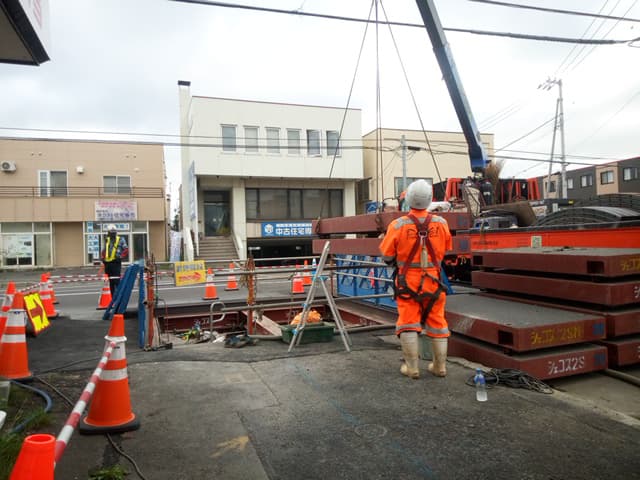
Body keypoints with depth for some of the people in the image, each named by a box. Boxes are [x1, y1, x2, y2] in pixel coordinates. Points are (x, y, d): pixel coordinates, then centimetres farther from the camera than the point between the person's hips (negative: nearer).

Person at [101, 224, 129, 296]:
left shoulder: (121, 240, 2)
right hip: (107, 263, 5)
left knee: (116, 280, -13)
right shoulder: (106, 240, 16)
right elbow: (103, 251, 26)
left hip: (116, 263, -5)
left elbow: (126, 250, -4)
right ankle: (113, 297, 16)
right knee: (110, 281, 9)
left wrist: (120, 256, -15)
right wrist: (103, 257, 11)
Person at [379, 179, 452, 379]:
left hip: (407, 282, -2)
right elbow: (447, 251, 7)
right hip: (433, 280, 3)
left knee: (408, 323, 7)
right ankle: (440, 366, 23)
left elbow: (386, 256, -7)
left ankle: (412, 367, 13)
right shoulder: (441, 223, -6)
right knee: (437, 322, 13)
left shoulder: (398, 225, -16)